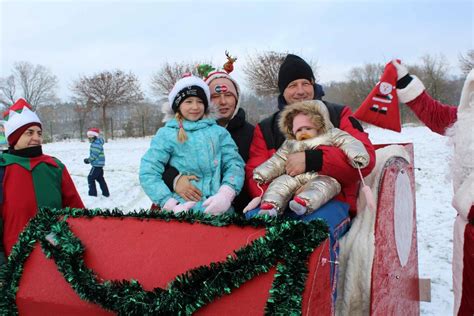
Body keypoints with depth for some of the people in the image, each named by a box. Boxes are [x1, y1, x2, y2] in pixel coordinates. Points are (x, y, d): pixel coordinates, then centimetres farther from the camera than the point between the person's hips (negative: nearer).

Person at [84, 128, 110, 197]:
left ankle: (92, 193, 2)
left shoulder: (96, 144, -19)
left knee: (90, 178, -3)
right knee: (100, 178, 18)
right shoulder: (95, 143, 14)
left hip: (97, 164, -11)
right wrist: (89, 159, 6)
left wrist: (88, 160, -14)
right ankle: (106, 193, 24)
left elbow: (94, 154, -25)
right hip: (99, 164, 11)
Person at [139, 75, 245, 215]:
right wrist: (171, 206, -10)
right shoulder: (166, 134, 8)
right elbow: (148, 172, 2)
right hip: (183, 210, -2)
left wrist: (225, 195, -10)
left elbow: (234, 164, 9)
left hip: (218, 209, 3)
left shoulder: (219, 132, 16)